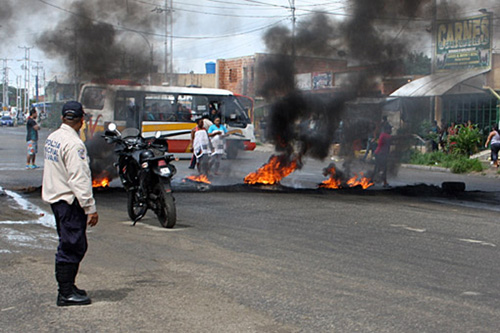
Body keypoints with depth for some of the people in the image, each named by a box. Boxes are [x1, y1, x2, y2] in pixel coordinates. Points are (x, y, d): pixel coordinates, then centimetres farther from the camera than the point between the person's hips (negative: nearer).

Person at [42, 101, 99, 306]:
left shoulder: (52, 138, 9)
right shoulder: (73, 143, -19)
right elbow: (79, 178, -23)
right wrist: (90, 208, -22)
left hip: (55, 197, 10)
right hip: (70, 201, -10)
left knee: (68, 245, 18)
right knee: (72, 247, -4)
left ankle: (67, 287, 26)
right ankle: (66, 294, -1)